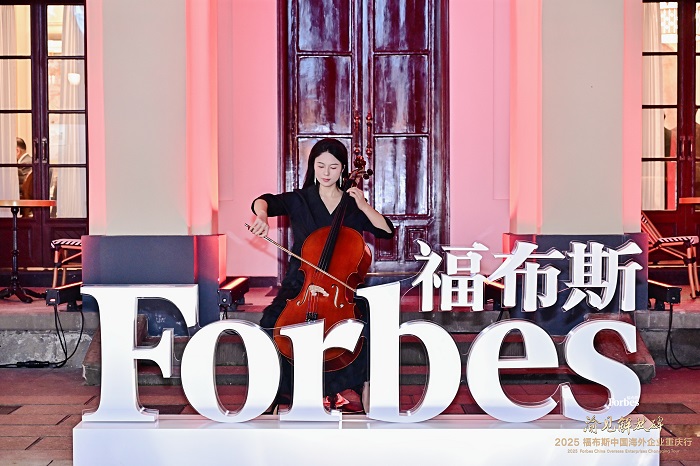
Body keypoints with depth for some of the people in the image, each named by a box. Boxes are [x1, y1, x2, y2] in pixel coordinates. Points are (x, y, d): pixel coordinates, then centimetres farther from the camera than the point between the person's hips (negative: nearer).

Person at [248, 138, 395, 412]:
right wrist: (262, 216, -32)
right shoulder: (299, 200, 7)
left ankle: (345, 387, -10)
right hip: (301, 282, 0)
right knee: (271, 322, -27)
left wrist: (363, 206, -9)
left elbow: (387, 231, 3)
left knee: (366, 323, -29)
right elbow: (264, 201, -9)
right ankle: (284, 388, -8)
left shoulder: (353, 205, 11)